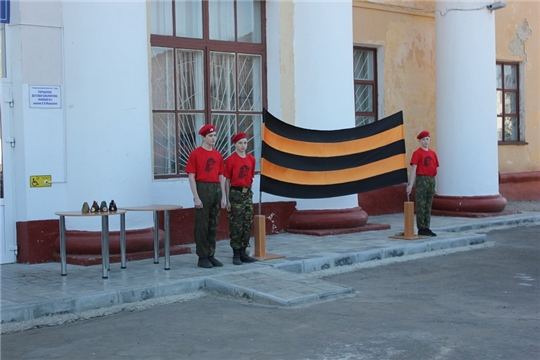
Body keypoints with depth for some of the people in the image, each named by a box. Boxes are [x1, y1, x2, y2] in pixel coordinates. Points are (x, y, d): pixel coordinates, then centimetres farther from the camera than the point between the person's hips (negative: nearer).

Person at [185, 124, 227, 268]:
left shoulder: (218, 155, 12)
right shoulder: (195, 154, -5)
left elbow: (221, 176, 14)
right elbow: (191, 176, -8)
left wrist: (223, 196, 9)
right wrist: (196, 197, -14)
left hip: (216, 190, 6)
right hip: (203, 189, -6)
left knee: (213, 225, 11)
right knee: (202, 225, -1)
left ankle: (211, 255, 19)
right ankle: (202, 257, 5)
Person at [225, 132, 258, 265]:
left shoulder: (251, 159, 7)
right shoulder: (231, 160, -7)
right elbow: (227, 180, -6)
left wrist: (249, 192, 10)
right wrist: (228, 200, -8)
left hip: (248, 193, 6)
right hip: (235, 193, -6)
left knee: (247, 224, 8)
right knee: (236, 225, -3)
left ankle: (243, 253, 17)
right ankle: (236, 254, 4)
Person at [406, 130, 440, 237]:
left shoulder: (433, 153, 14)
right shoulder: (417, 153, -4)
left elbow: (434, 168, 17)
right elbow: (414, 169, -9)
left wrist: (432, 180, 6)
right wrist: (411, 184, -15)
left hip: (431, 180, 6)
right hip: (421, 179, -6)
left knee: (428, 206, 9)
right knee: (421, 205, -5)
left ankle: (427, 228, 15)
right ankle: (421, 229, -2)